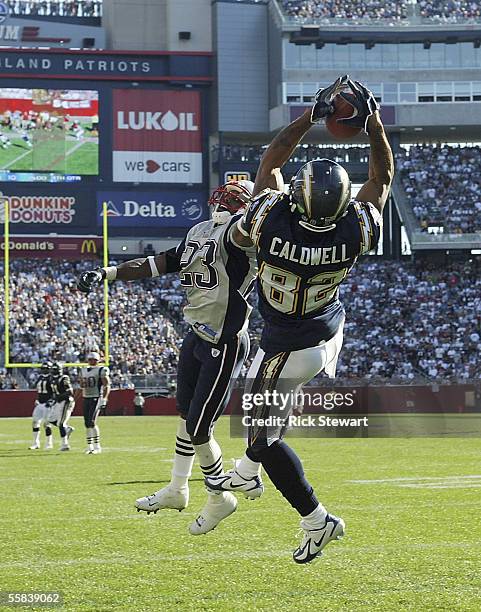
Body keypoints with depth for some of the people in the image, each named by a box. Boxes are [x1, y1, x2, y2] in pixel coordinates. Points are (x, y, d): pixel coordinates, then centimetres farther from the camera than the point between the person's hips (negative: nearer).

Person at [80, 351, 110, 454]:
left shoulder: (101, 370, -6)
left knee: (92, 422, -15)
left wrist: (104, 399, -18)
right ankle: (89, 446, 14)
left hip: (96, 398, -7)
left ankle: (97, 446, -9)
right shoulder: (83, 371, 14)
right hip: (86, 398, 7)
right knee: (87, 423, 6)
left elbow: (107, 386, -8)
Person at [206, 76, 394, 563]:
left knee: (263, 432, 13)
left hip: (289, 350, -5)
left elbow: (271, 160, -14)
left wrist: (311, 115, -10)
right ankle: (248, 472, 50)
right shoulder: (355, 235, -27)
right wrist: (373, 122, -8)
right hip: (329, 332, 5)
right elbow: (382, 176, -7)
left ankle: (316, 521, 17)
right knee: (268, 404, 31)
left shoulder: (270, 224, -33)